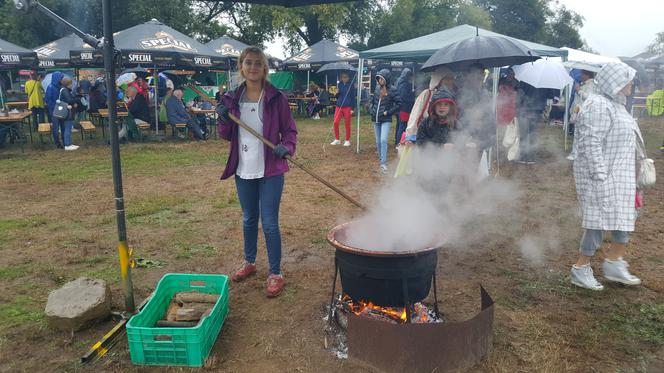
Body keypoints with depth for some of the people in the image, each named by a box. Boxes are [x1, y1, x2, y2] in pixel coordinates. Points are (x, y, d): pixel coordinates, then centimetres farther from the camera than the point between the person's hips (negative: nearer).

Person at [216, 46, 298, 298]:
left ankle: (276, 274, 13)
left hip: (270, 171, -4)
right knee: (249, 219, 20)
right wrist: (223, 119, -11)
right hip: (243, 171, 4)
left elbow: (290, 130, -3)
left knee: (269, 223, -2)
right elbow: (227, 136, 9)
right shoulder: (233, 98, 3)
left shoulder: (276, 98, -8)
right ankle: (249, 262, 40)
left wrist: (286, 147, -23)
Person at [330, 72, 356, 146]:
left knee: (347, 124, 4)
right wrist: (337, 93, -7)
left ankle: (347, 141, 16)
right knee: (335, 123, -4)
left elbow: (353, 97, -4)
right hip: (339, 106, 4)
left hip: (347, 107, -4)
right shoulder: (339, 85, 9)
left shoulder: (351, 85, -2)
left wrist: (352, 108, -9)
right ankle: (337, 139, 11)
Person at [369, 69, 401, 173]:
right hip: (376, 119, 6)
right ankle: (381, 159, 29)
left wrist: (388, 112, -12)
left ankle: (383, 164, -16)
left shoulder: (392, 89, -9)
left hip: (386, 120, -6)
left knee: (383, 140, -18)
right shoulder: (377, 88, 5)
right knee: (378, 141, 12)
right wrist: (371, 110, 5)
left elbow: (398, 104, -8)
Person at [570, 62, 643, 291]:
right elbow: (591, 144, -24)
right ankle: (581, 270, 7)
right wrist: (600, 176, -25)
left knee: (624, 219, 14)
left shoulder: (614, 104, 15)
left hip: (618, 175, 11)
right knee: (599, 220, -5)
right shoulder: (599, 106, -18)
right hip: (602, 176, -11)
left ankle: (614, 264, 25)